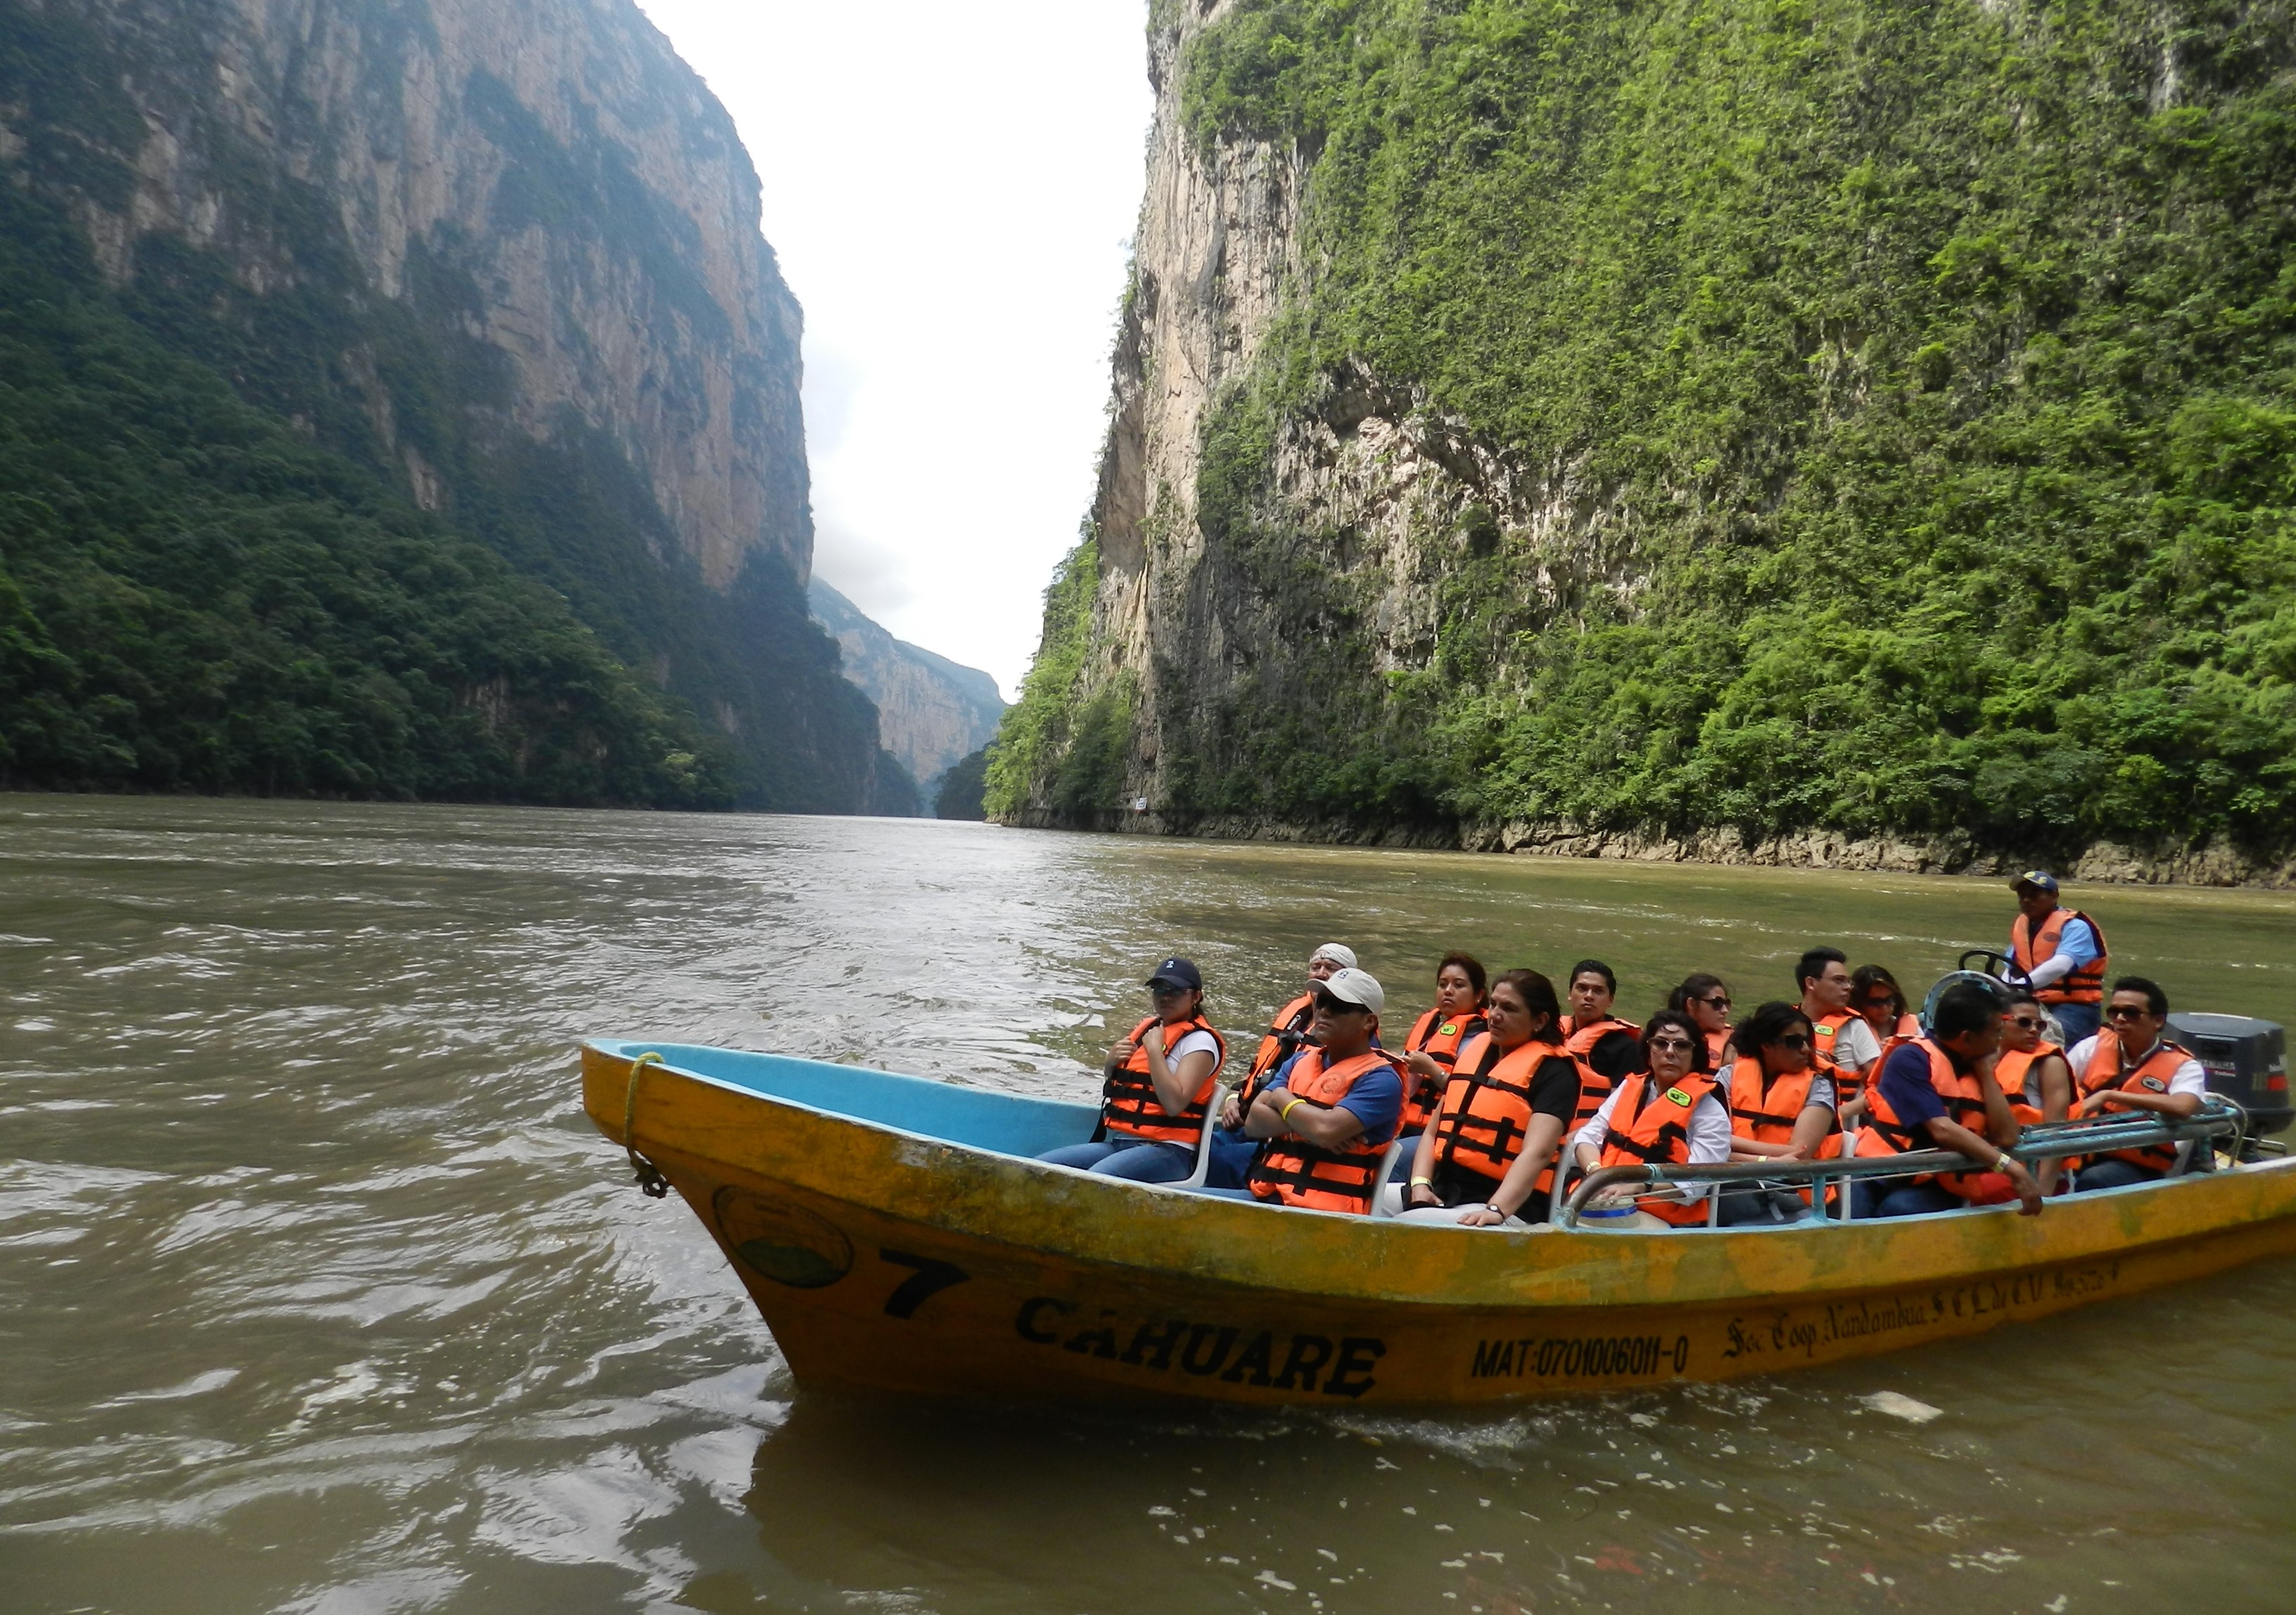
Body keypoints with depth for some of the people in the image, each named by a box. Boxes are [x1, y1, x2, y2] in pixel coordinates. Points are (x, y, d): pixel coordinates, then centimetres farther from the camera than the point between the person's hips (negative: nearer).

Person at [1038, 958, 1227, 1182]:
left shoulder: (1200, 1040, -5)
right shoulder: (1147, 1028, 18)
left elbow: (1174, 1104, -20)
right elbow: (1112, 1094, 29)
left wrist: (1154, 1048, -13)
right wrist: (1111, 1064, 7)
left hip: (1167, 1152, -8)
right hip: (1116, 1143, 8)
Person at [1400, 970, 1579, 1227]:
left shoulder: (1552, 1071, -1)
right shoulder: (1473, 1050, 19)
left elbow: (1537, 1153, -16)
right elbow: (1433, 1131, 20)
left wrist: (1496, 1210, -30)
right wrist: (1420, 1183, 2)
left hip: (1508, 1207, -6)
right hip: (1440, 1195, 6)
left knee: (1413, 1226, -31)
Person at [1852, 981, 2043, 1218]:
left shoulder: (1978, 1070, 12)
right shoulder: (1912, 1060, -7)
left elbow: (2006, 1137, 0)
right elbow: (1942, 1130, -19)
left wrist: (1986, 1072, 0)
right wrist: (2010, 1167, -24)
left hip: (1933, 1185, 4)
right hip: (1879, 1173, -4)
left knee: (1899, 1209, -33)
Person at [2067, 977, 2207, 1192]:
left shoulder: (2182, 1066, -2)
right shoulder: (2094, 1046, 9)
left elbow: (2183, 1108, -24)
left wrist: (2110, 1095, -23)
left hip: (2137, 1170, -2)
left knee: (2092, 1181, -36)